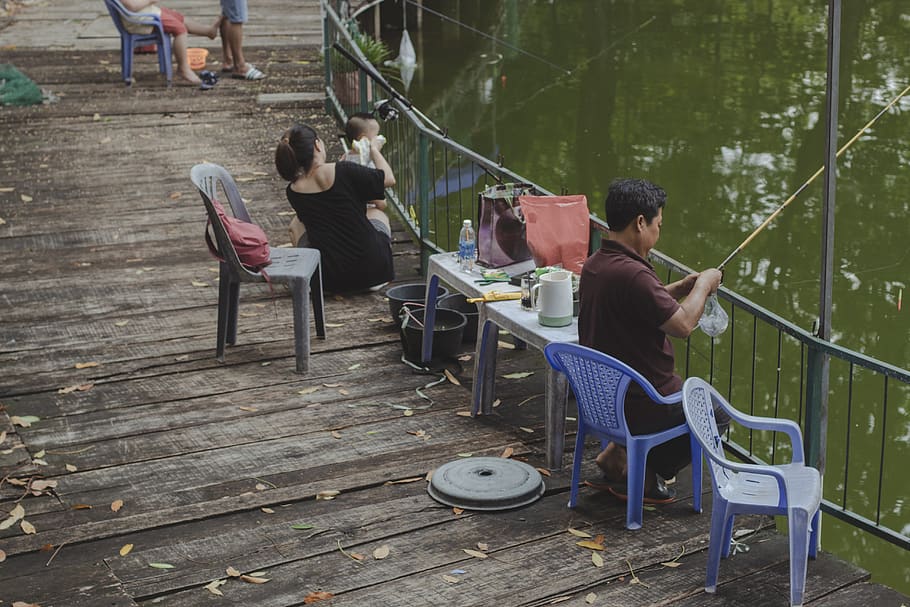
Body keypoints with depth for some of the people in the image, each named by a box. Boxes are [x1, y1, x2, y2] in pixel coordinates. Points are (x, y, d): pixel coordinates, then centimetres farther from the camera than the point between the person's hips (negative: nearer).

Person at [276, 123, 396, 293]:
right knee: (377, 212, 31)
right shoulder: (343, 171, -16)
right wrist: (374, 150, 15)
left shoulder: (293, 192, -3)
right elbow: (389, 179, -2)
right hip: (372, 269, -2)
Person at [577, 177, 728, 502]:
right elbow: (683, 324, -23)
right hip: (640, 405, -9)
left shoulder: (593, 264, 2)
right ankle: (639, 473, 10)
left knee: (684, 389, 33)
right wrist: (703, 286, -6)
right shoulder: (631, 273, -28)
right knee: (718, 411, 15)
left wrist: (679, 288, 10)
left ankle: (619, 453, 20)